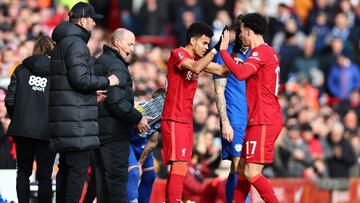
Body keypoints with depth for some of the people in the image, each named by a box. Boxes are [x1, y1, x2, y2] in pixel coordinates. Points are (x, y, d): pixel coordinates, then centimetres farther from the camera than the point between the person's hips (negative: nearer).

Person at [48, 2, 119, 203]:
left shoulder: (62, 43, 21)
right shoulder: (75, 43, -11)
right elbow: (80, 79, -19)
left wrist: (93, 92, 16)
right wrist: (106, 82, -6)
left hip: (64, 118, 10)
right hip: (76, 117, -10)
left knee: (66, 167, 12)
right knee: (79, 166, -10)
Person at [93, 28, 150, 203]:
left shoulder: (99, 62, 19)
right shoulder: (115, 65, -12)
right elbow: (116, 100, -23)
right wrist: (137, 119, -14)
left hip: (98, 128, 10)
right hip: (114, 129, -10)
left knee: (102, 176, 11)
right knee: (117, 176, -9)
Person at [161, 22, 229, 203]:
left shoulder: (197, 59, 18)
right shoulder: (178, 54, -9)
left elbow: (221, 70, 15)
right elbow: (196, 68, -27)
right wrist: (216, 49, -26)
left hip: (186, 120, 9)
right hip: (174, 119, -9)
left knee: (178, 166, 10)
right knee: (179, 165, -16)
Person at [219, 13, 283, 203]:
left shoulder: (261, 52, -13)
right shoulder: (269, 52, 18)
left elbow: (240, 73, -29)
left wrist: (223, 50, -20)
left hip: (263, 121, -10)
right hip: (266, 120, 10)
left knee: (251, 173, -12)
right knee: (242, 168, 14)